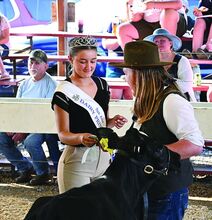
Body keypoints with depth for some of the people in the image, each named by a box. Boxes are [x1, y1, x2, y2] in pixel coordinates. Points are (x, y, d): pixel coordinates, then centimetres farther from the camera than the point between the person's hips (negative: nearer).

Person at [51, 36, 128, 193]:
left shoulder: (102, 85, 8)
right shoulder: (64, 92, -10)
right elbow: (63, 134, -11)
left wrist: (113, 121, -3)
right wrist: (81, 138, -30)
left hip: (103, 155, 5)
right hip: (77, 159, -5)